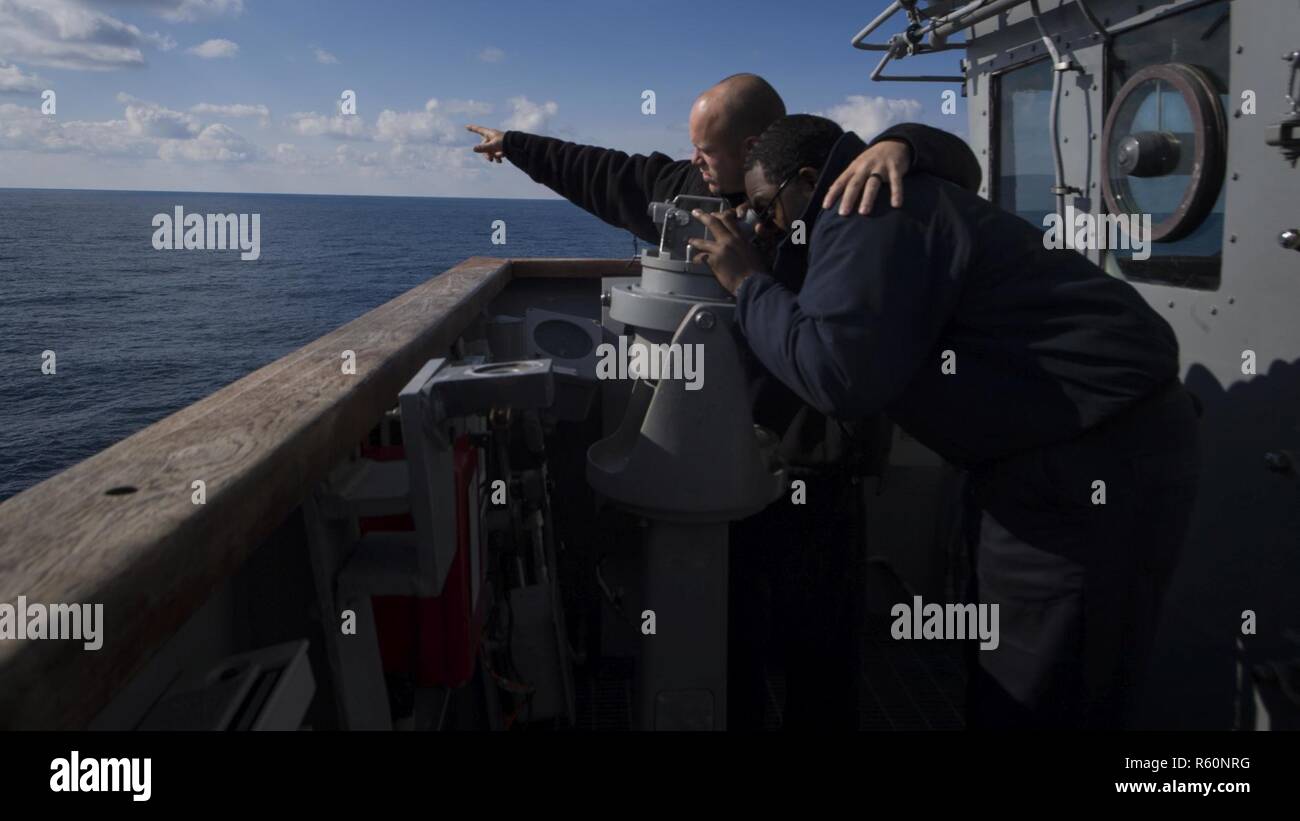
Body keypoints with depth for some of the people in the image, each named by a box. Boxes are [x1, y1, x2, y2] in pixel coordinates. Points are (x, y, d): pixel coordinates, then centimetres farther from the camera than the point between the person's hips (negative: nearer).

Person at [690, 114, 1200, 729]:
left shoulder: (867, 217, -16)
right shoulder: (881, 210, 17)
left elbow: (835, 374, -27)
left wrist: (747, 284, -13)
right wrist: (761, 279, 15)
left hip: (1098, 454, -11)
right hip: (1068, 441, 11)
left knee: (1035, 701, 1)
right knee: (1005, 680, 21)